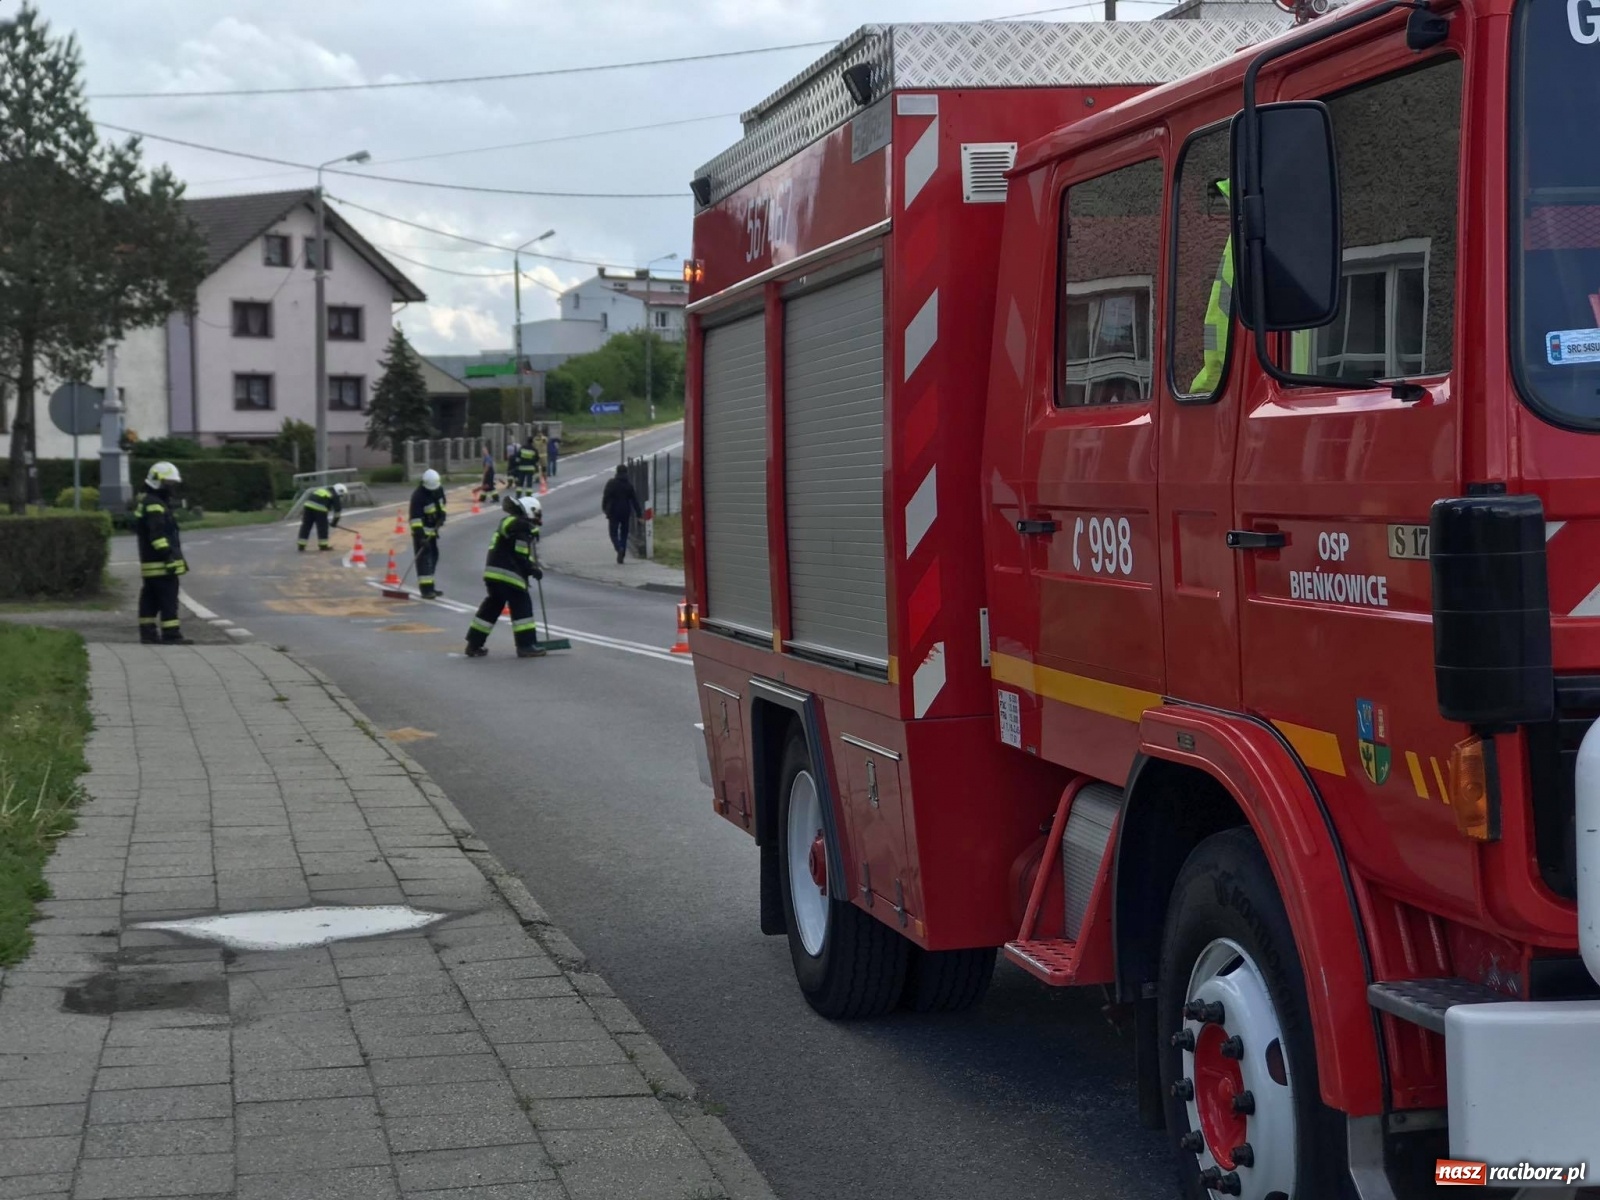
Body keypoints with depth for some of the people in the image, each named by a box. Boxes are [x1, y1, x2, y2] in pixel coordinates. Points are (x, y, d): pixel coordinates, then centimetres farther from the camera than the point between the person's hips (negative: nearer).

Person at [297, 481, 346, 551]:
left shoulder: (323, 489, 33)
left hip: (308, 504, 6)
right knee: (322, 526, 7)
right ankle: (323, 545, 14)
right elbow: (337, 509, 11)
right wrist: (334, 521, 21)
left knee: (306, 526, 8)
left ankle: (301, 546, 10)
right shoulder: (335, 496, 12)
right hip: (319, 507, -6)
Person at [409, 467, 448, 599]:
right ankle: (426, 589, -16)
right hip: (422, 530, -8)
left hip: (433, 529, 8)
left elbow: (441, 503, 17)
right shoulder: (418, 496, -27)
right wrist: (420, 536, -33)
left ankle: (429, 587, 24)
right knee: (423, 558, -13)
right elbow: (415, 518, -29)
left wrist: (442, 516, 1)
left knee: (433, 556, 14)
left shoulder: (439, 489, -4)